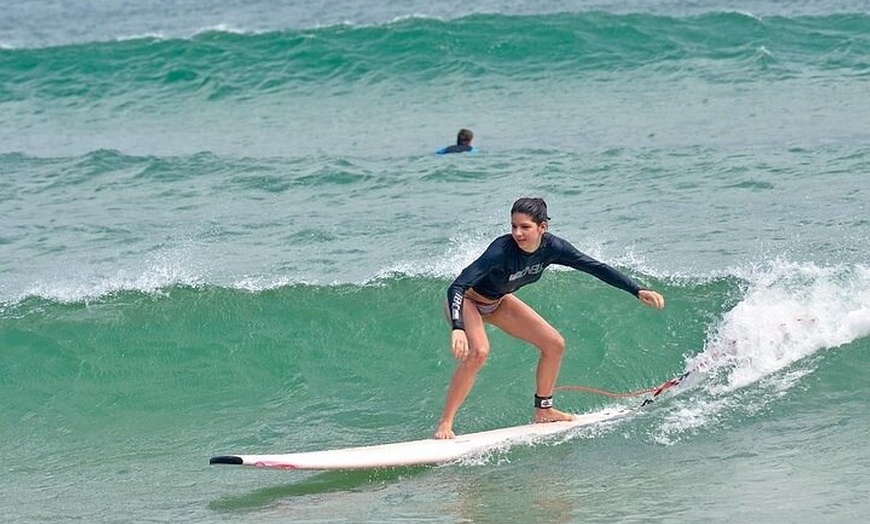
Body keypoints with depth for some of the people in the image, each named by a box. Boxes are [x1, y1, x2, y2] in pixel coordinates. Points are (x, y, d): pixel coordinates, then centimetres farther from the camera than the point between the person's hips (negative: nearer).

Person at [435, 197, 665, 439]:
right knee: (478, 352, -32)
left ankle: (543, 410, 18)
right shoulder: (502, 250, -38)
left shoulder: (551, 247, -21)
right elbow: (457, 286, -44)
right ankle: (445, 423, -24)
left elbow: (596, 268, -13)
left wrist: (638, 291, -18)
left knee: (554, 344, 0)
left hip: (499, 301, 7)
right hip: (467, 301, -7)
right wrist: (458, 328, -60)